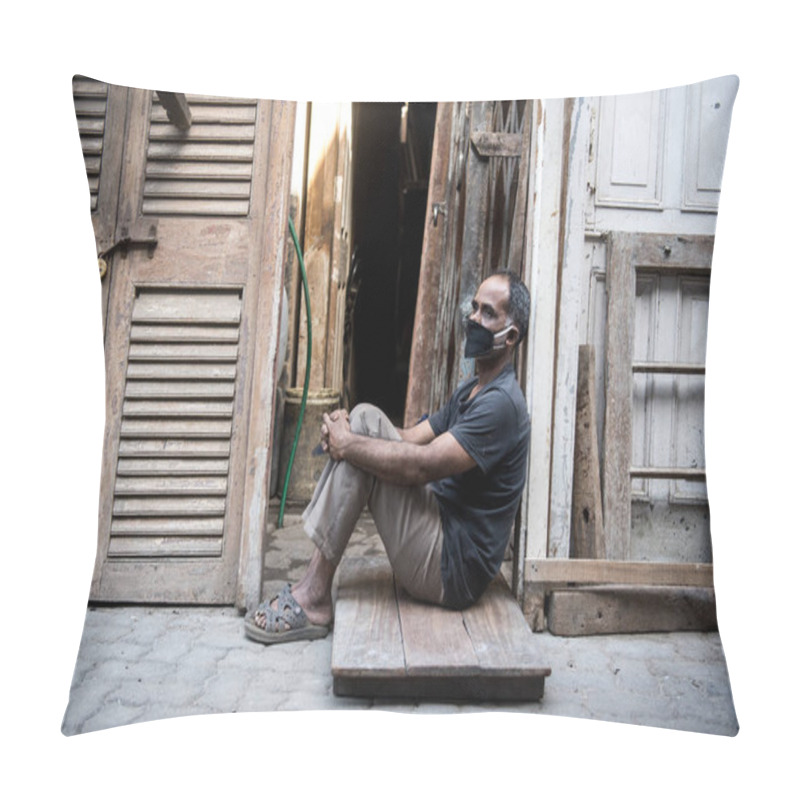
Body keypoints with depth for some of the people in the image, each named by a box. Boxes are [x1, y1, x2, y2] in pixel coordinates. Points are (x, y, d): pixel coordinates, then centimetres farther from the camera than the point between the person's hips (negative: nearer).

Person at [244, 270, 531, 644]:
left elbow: (421, 466, -26)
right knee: (365, 417, -1)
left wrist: (347, 444, -15)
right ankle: (312, 582, -2)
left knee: (357, 450, -19)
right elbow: (411, 437, 10)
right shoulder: (470, 390, 15)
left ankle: (314, 600, -11)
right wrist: (343, 430, -8)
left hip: (453, 570, -10)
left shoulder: (502, 403, -18)